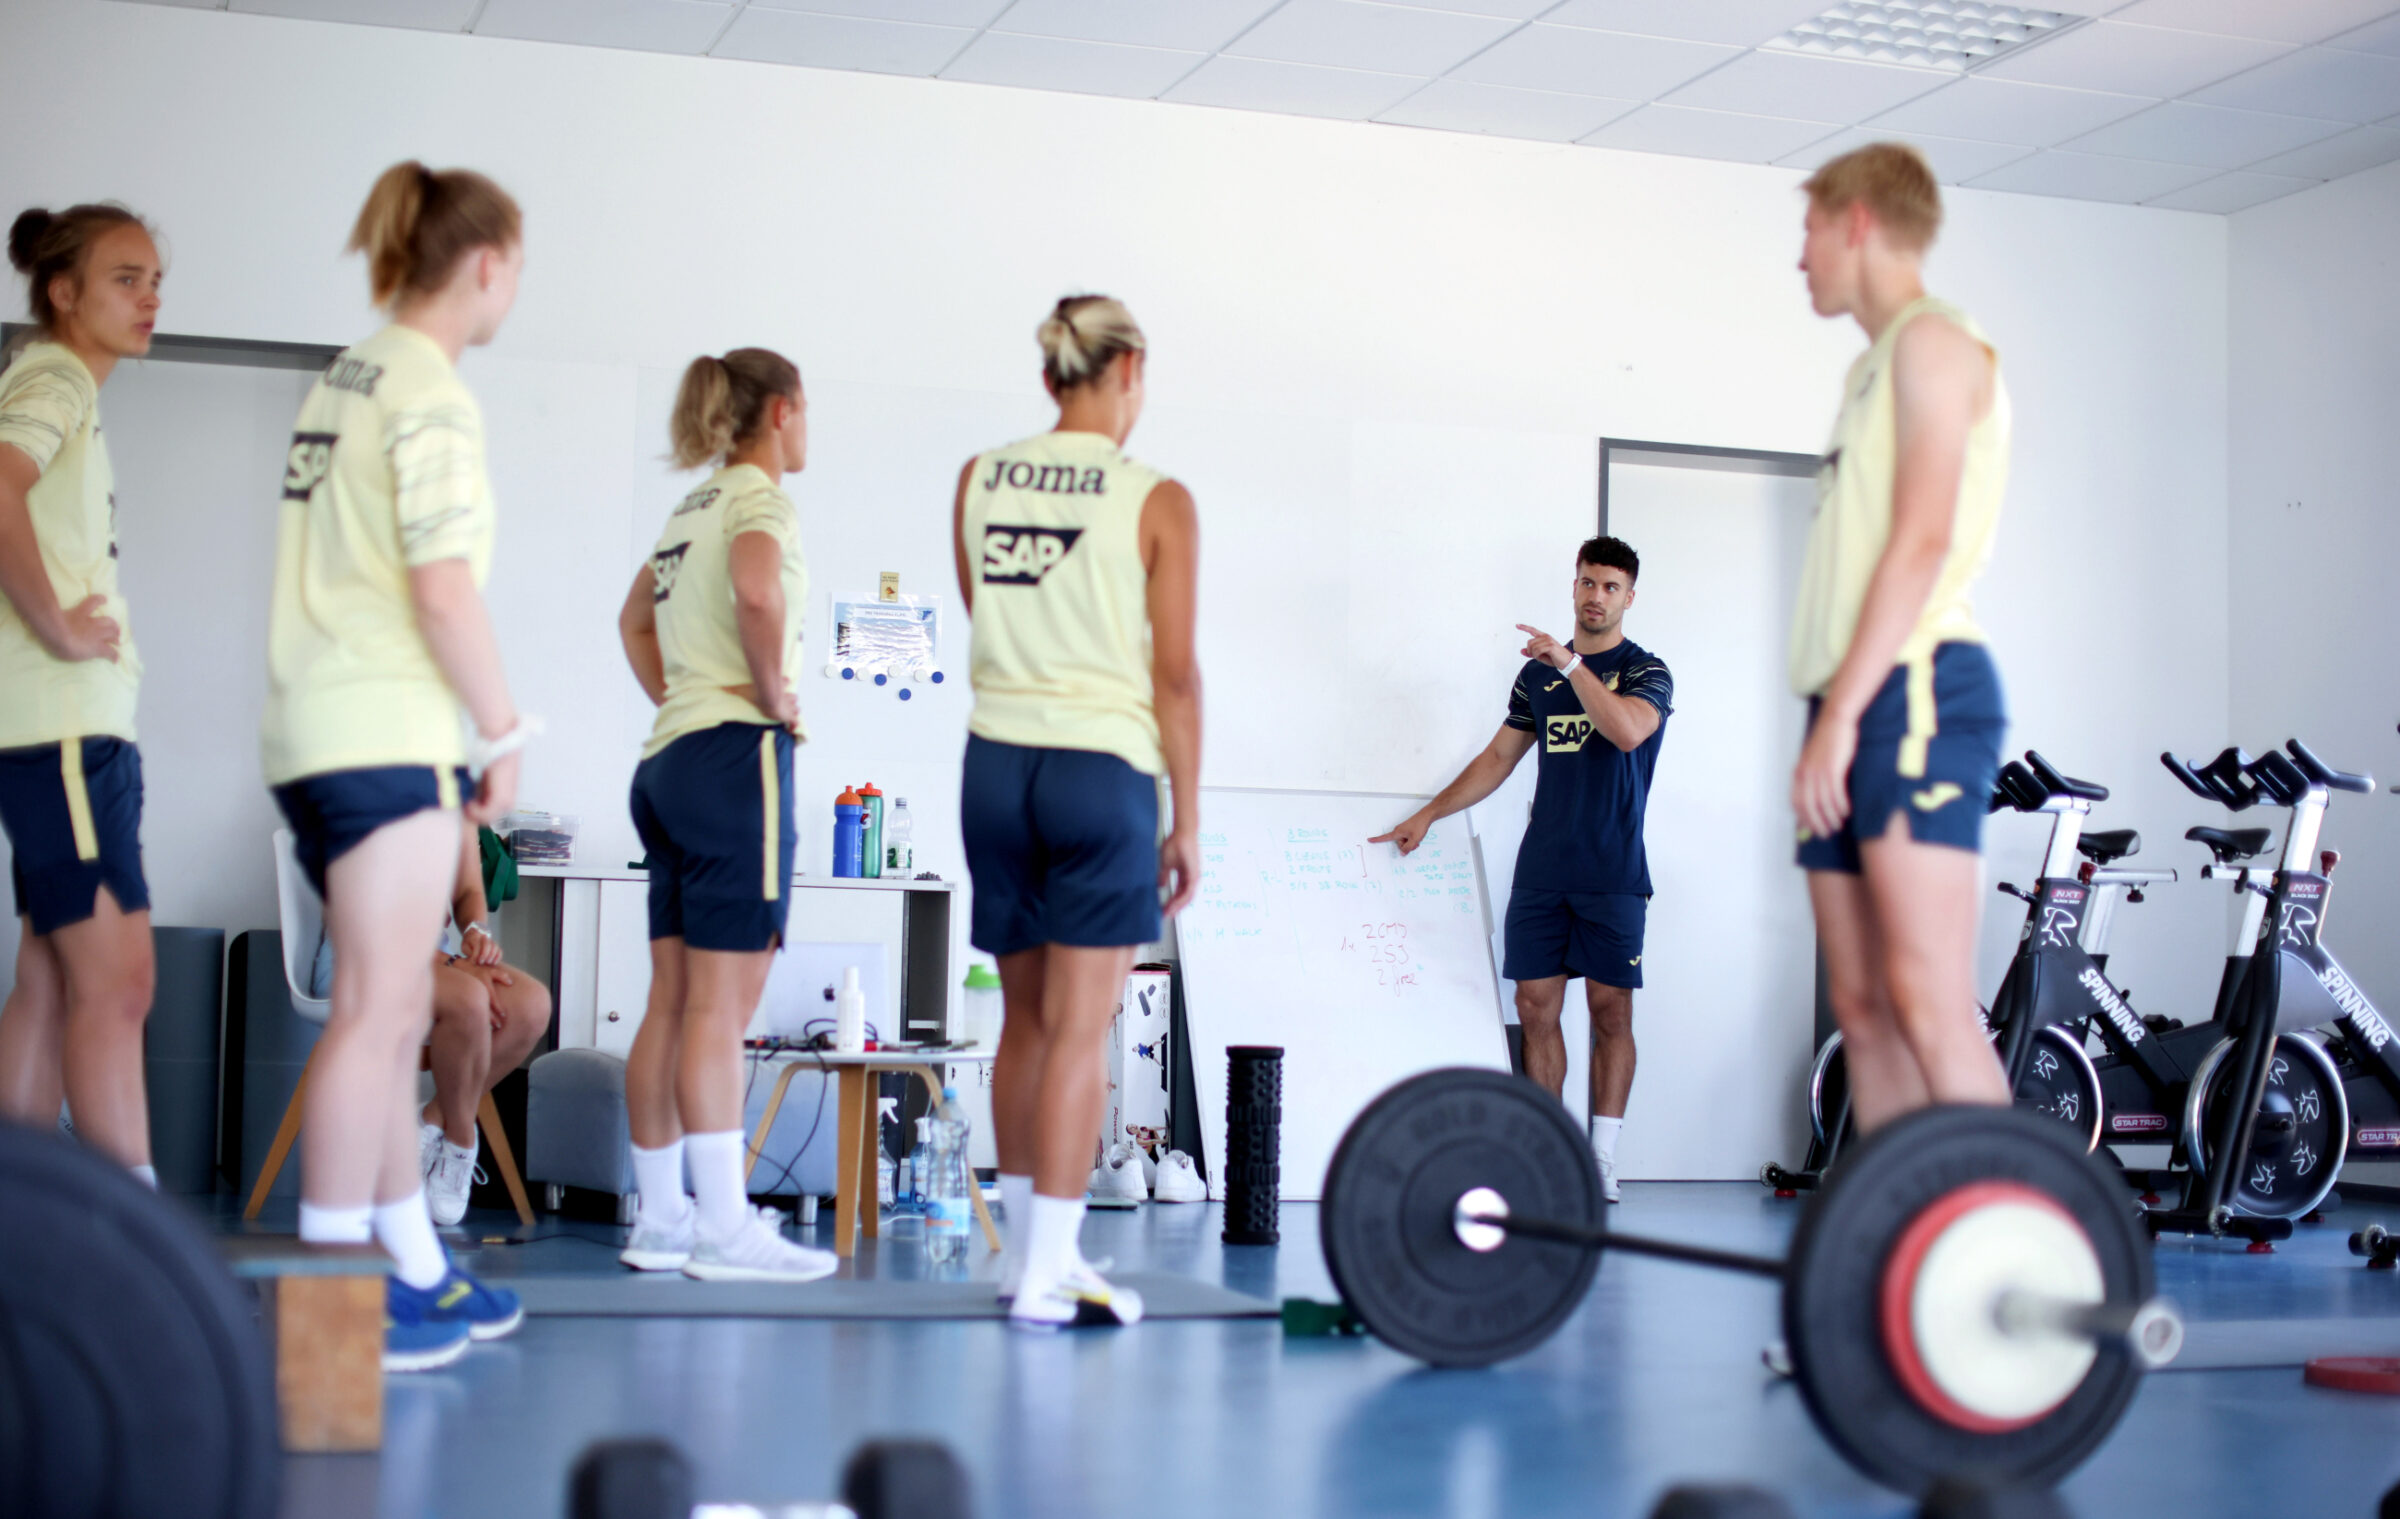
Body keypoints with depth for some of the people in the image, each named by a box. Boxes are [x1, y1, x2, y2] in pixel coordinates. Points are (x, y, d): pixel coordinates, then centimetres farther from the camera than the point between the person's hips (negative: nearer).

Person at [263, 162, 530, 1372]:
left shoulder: (343, 381, 18)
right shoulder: (429, 393, -9)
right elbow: (443, 588, -17)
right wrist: (504, 732, -8)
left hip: (317, 730, 9)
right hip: (385, 735, -9)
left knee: (393, 1009, 13)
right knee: (378, 1009, -7)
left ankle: (417, 1272, 21)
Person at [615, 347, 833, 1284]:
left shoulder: (690, 509, 20)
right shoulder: (757, 498, -6)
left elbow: (635, 620, 34)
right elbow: (758, 589, -29)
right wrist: (773, 692, -15)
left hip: (670, 757, 9)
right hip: (738, 754, -9)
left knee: (673, 1003, 8)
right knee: (722, 1002, -9)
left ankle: (659, 1220, 12)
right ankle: (725, 1226, -9)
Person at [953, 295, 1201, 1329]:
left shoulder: (979, 481, 7)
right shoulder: (1157, 502, -6)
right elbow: (1173, 673, -6)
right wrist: (1188, 823, 1)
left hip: (997, 760, 5)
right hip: (1104, 773, -5)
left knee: (1025, 1019, 16)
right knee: (1079, 1031, -2)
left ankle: (1024, 1250, 24)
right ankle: (1049, 1273, -2)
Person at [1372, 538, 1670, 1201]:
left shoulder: (1645, 671, 1)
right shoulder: (1538, 673, 15)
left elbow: (1627, 730, -20)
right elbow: (1499, 756, 21)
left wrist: (1572, 663, -23)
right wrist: (1429, 815, 18)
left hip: (1612, 872, -4)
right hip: (1541, 869, 4)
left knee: (1610, 1010, -3)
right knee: (1537, 1006, 1)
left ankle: (1601, 1158, 1)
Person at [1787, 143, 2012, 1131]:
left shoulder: (1932, 340, -2)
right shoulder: (1875, 366, 25)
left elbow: (1923, 542, -14)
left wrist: (1839, 714, -18)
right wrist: (1832, 719, 14)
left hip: (1918, 690, -9)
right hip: (1860, 709, 9)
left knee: (1929, 1000, -17)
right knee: (1862, 1003, 5)